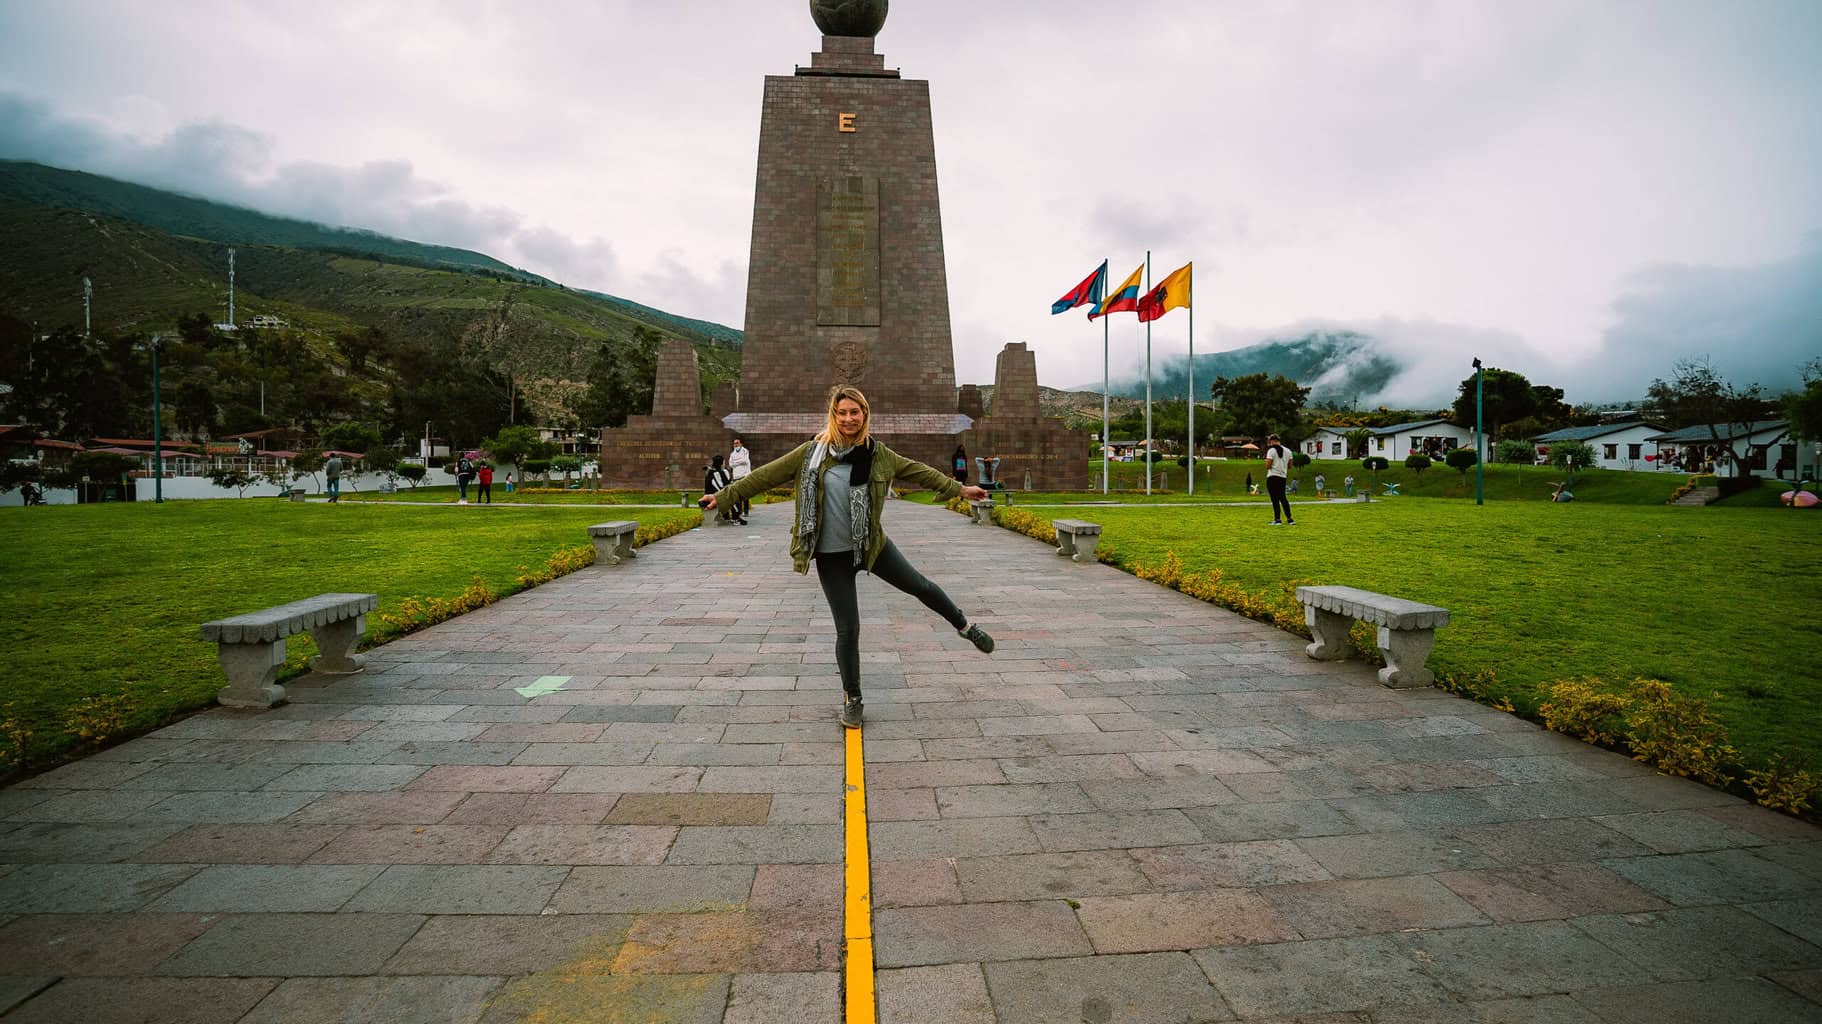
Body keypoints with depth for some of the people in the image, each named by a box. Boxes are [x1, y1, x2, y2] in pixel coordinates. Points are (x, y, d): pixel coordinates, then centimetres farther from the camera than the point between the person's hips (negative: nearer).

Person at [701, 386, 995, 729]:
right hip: (832, 555, -2)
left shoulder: (877, 453, -3)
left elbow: (917, 470, 6)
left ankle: (964, 626, 41)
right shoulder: (812, 452, -8)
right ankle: (852, 698, 23)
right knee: (847, 628, 2)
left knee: (918, 585, 13)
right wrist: (724, 495, -5)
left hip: (871, 545, 2)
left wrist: (960, 488, 9)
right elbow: (768, 475, -4)